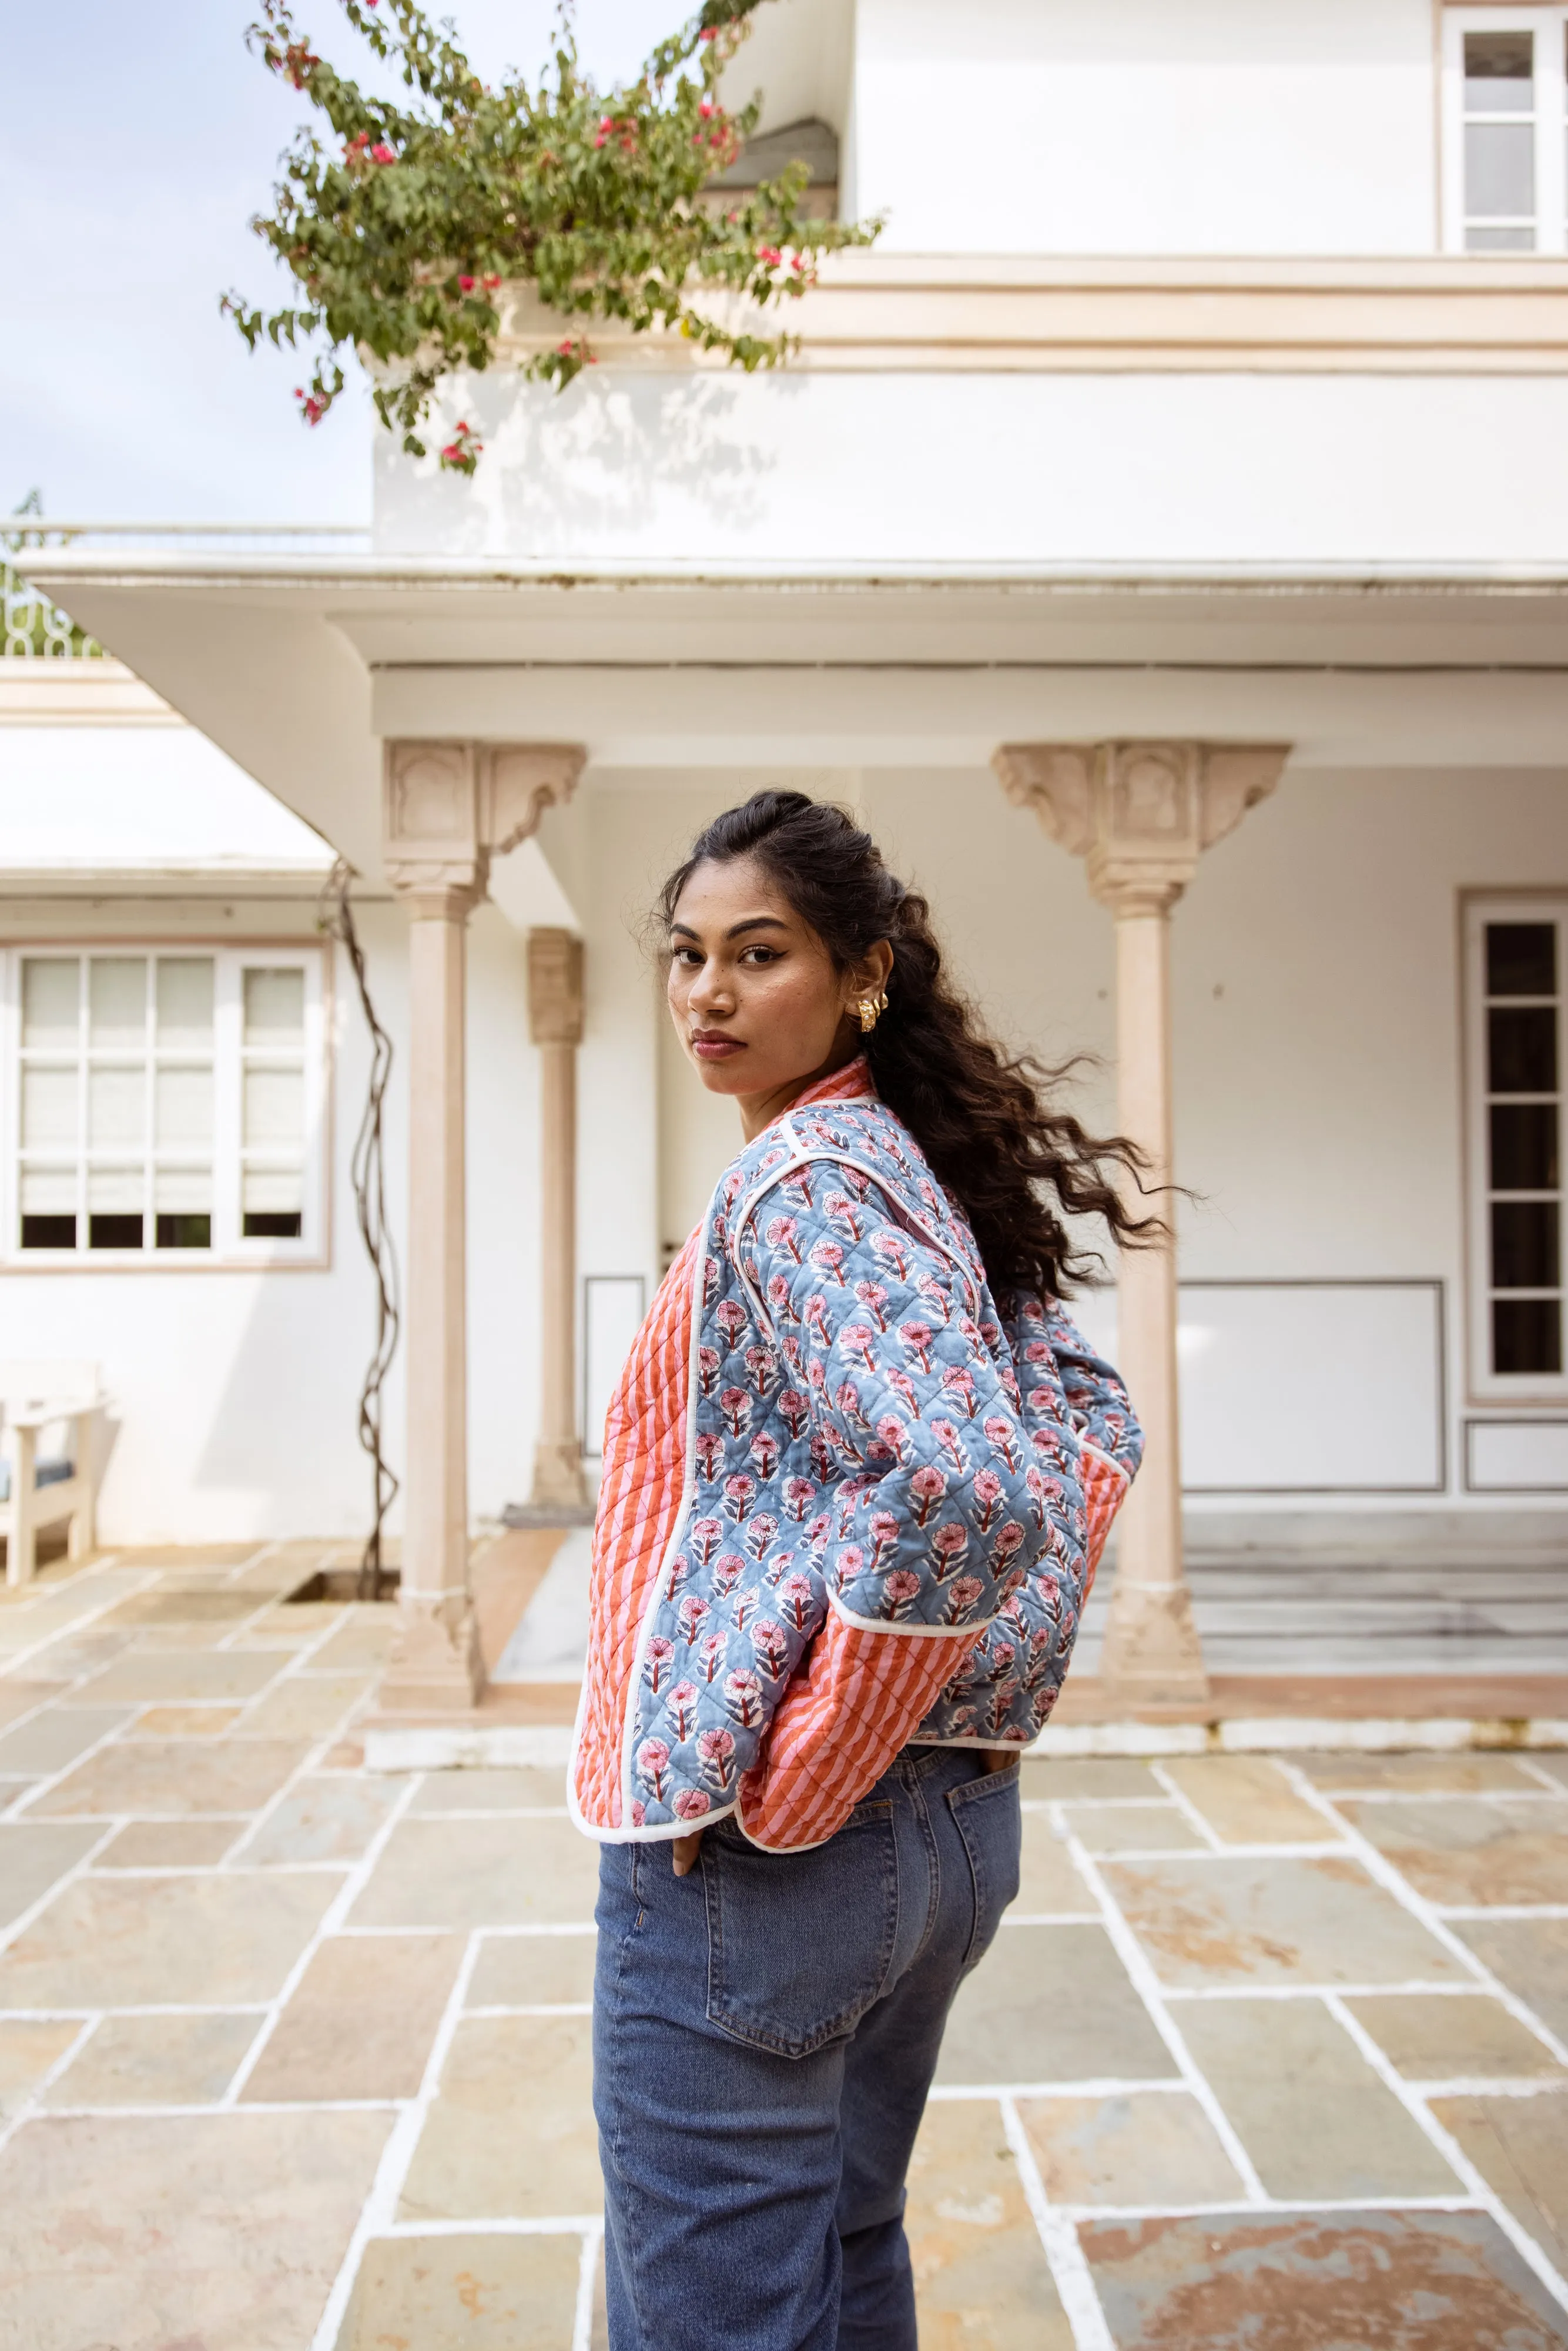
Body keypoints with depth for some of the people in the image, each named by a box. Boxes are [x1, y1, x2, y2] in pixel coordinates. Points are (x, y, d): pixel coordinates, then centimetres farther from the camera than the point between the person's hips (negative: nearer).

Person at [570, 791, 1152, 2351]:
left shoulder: (799, 1181, -18)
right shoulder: (923, 1170, 9)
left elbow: (959, 1480, -33)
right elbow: (1088, 1431, 16)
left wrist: (794, 1781, -22)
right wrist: (996, 1682, 11)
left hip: (749, 1855, -9)